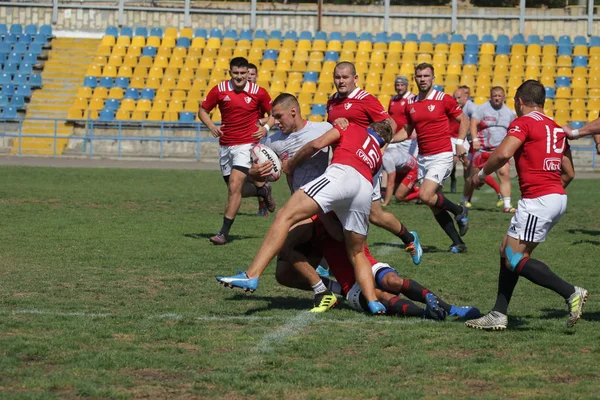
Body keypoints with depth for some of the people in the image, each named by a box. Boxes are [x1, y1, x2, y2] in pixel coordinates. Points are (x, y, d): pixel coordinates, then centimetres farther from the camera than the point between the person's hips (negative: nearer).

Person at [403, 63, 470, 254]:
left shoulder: (444, 99, -5)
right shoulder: (410, 104, 8)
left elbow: (463, 120, 3)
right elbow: (407, 131, 18)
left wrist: (459, 143, -8)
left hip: (442, 156, -6)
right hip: (423, 157, 6)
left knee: (425, 196, -21)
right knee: (435, 205, 5)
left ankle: (459, 211, 4)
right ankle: (458, 243, 14)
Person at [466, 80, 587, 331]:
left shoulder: (524, 122, -7)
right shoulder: (556, 128, 18)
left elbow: (503, 153, -21)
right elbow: (569, 173, 20)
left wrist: (481, 174, -4)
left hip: (537, 199, -9)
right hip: (558, 196, 9)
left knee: (515, 259, -6)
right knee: (508, 252, 15)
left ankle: (571, 293, -11)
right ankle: (498, 315, 15)